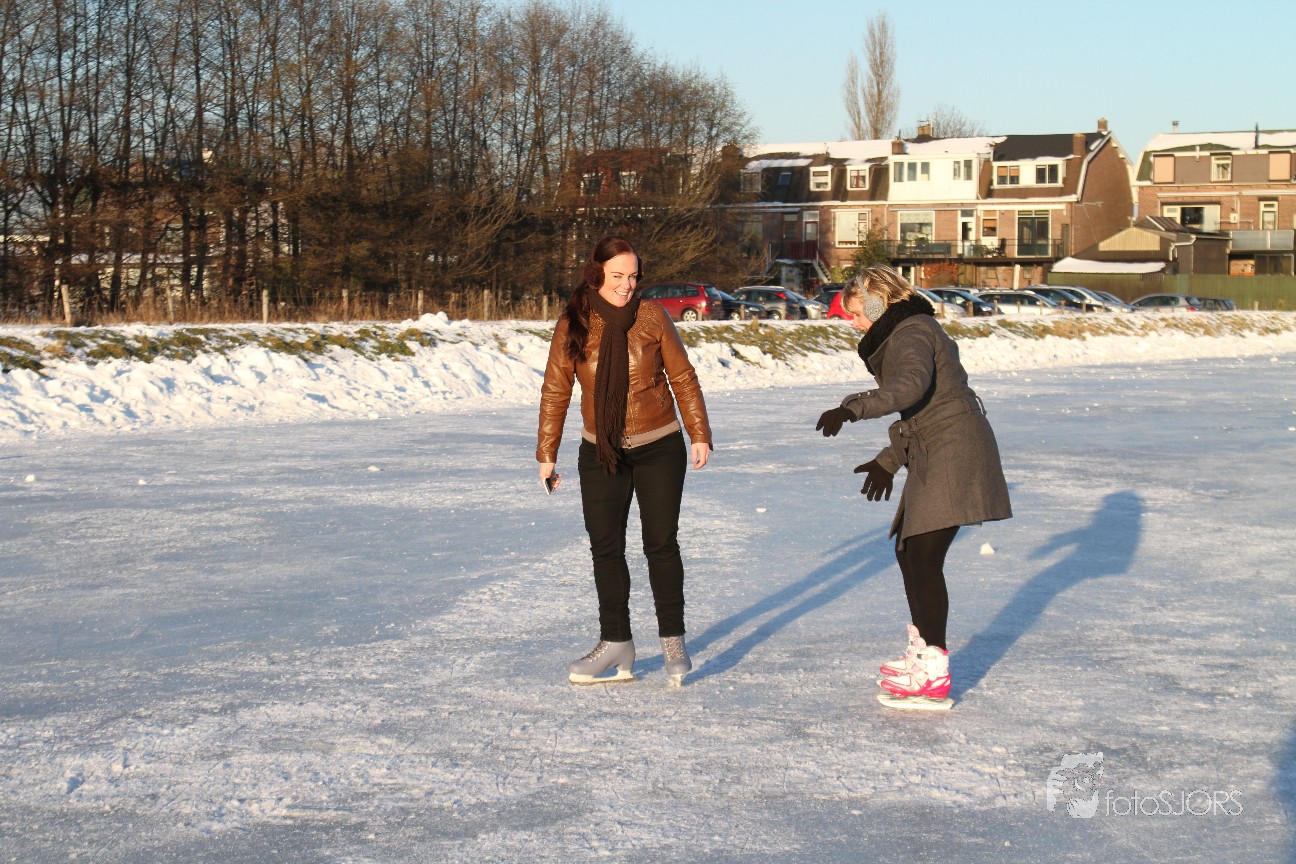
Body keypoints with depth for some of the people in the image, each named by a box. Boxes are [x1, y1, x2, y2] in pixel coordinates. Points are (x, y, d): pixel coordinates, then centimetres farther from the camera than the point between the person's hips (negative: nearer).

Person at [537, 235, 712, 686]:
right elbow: (555, 391, 2)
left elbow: (683, 378, 1)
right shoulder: (573, 325, -4)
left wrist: (699, 434, -3)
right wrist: (546, 454, 3)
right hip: (600, 454, 2)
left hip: (658, 448, -2)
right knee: (605, 548, 3)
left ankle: (673, 641, 11)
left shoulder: (652, 317, -6)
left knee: (661, 543, -2)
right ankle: (616, 646, 12)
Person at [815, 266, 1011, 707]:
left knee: (924, 558, -12)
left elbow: (911, 385, -34)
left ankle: (933, 675, -10)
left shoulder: (910, 334, -13)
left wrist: (854, 407, -43)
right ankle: (921, 652, 29)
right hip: (935, 456, 11)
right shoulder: (901, 335, 20)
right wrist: (889, 460, 29)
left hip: (953, 454, -11)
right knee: (908, 551, 16)